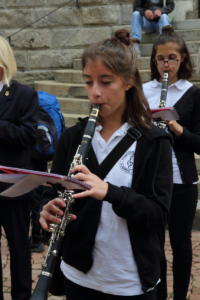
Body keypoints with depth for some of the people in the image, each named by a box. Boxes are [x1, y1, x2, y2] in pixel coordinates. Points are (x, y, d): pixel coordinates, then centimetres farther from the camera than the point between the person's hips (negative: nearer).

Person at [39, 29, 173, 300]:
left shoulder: (154, 142, -8)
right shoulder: (72, 137, 1)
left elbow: (159, 213, -13)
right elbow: (52, 192, 3)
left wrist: (109, 191, -29)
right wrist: (49, 210, -20)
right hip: (79, 274, 3)